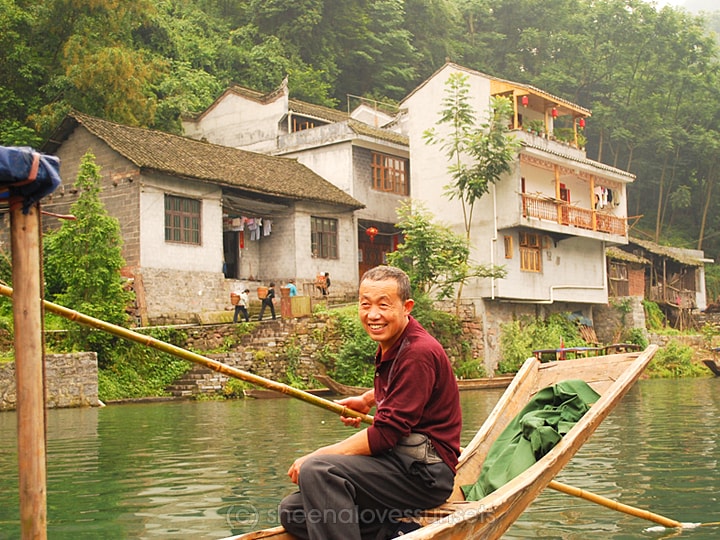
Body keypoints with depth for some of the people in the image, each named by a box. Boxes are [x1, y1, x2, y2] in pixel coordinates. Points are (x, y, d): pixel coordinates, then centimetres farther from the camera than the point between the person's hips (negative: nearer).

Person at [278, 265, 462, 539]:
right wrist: (367, 400, 26)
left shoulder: (419, 352, -16)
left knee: (317, 472, -29)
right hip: (397, 461, 10)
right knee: (292, 511, -2)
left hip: (424, 470, -10)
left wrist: (315, 457, -17)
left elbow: (384, 435, -21)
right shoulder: (391, 345, 11)